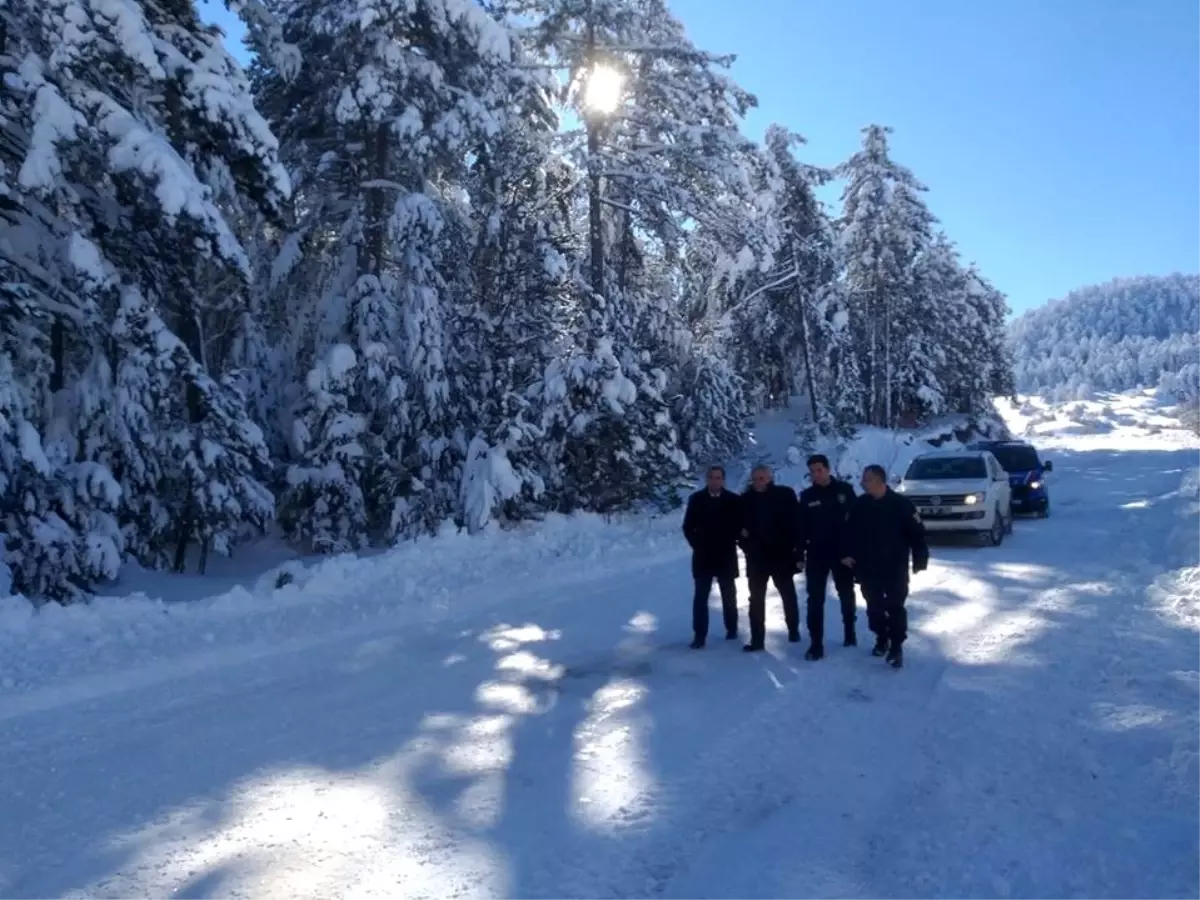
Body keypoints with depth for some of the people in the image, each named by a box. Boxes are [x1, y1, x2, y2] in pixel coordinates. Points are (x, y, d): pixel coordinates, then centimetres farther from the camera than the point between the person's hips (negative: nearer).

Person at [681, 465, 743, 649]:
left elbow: (740, 525, 2)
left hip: (726, 557, 0)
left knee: (729, 596, 12)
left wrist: (731, 543, -2)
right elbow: (688, 527, 5)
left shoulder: (734, 500, -4)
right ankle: (700, 636, 0)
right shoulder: (696, 499, -1)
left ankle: (732, 629, 27)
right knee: (700, 597, -2)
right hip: (703, 557, 0)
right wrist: (696, 545, -1)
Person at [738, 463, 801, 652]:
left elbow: (796, 521, -7)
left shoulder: (785, 494, -6)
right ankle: (757, 639, 8)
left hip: (781, 555, -2)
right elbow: (739, 523, 11)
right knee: (756, 598, 3)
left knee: (788, 595, 15)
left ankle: (793, 629, 34)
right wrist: (745, 544, -5)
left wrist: (796, 547, -14)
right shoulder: (746, 499, 1)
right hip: (756, 556, 2)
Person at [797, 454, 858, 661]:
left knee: (846, 594, 16)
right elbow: (802, 527, 3)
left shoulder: (844, 489, -4)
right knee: (815, 600, -2)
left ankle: (850, 632, 36)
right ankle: (816, 644, 1)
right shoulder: (806, 496, 1)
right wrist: (799, 553, -3)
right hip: (816, 555, 1)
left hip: (842, 552, 0)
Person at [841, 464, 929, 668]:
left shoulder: (901, 504, -9)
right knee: (874, 606, 13)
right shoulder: (860, 505, 2)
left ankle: (896, 646, 6)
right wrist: (847, 553, -2)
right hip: (867, 568, 4)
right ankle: (881, 639, 30)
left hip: (895, 568, -4)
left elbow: (916, 533, -7)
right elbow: (849, 532, 10)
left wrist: (919, 560, -10)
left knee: (895, 607, -2)